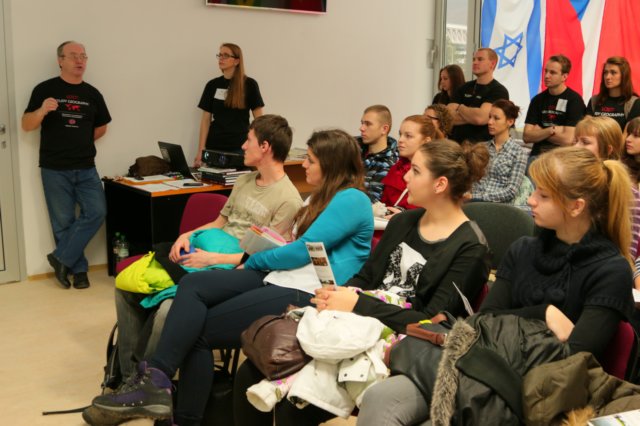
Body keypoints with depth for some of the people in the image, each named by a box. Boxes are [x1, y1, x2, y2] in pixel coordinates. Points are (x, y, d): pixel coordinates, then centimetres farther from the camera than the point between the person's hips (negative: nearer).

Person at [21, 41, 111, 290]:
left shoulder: (92, 94, 8)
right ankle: (79, 269, 17)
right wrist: (42, 111, -24)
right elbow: (26, 126, -6)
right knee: (63, 222, 2)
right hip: (55, 169, -3)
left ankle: (61, 258, 3)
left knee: (96, 213, -10)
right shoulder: (45, 89, -2)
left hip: (86, 169, 3)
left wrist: (80, 143, 13)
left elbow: (101, 127, 21)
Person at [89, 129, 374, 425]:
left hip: (309, 294, -9)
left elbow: (303, 251, -13)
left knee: (200, 330, -16)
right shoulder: (322, 197, 23)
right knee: (193, 284, -14)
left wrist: (253, 261, 1)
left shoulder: (351, 199, -9)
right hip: (277, 278, 9)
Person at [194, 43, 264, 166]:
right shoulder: (212, 85, 7)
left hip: (240, 147, -3)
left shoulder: (249, 84, -1)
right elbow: (206, 119, 7)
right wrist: (201, 150, -1)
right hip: (214, 146, 3)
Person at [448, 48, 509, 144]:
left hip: (482, 146, -4)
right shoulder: (465, 88, 14)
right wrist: (472, 115, -9)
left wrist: (460, 108, -1)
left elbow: (480, 118, -17)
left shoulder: (499, 91, -3)